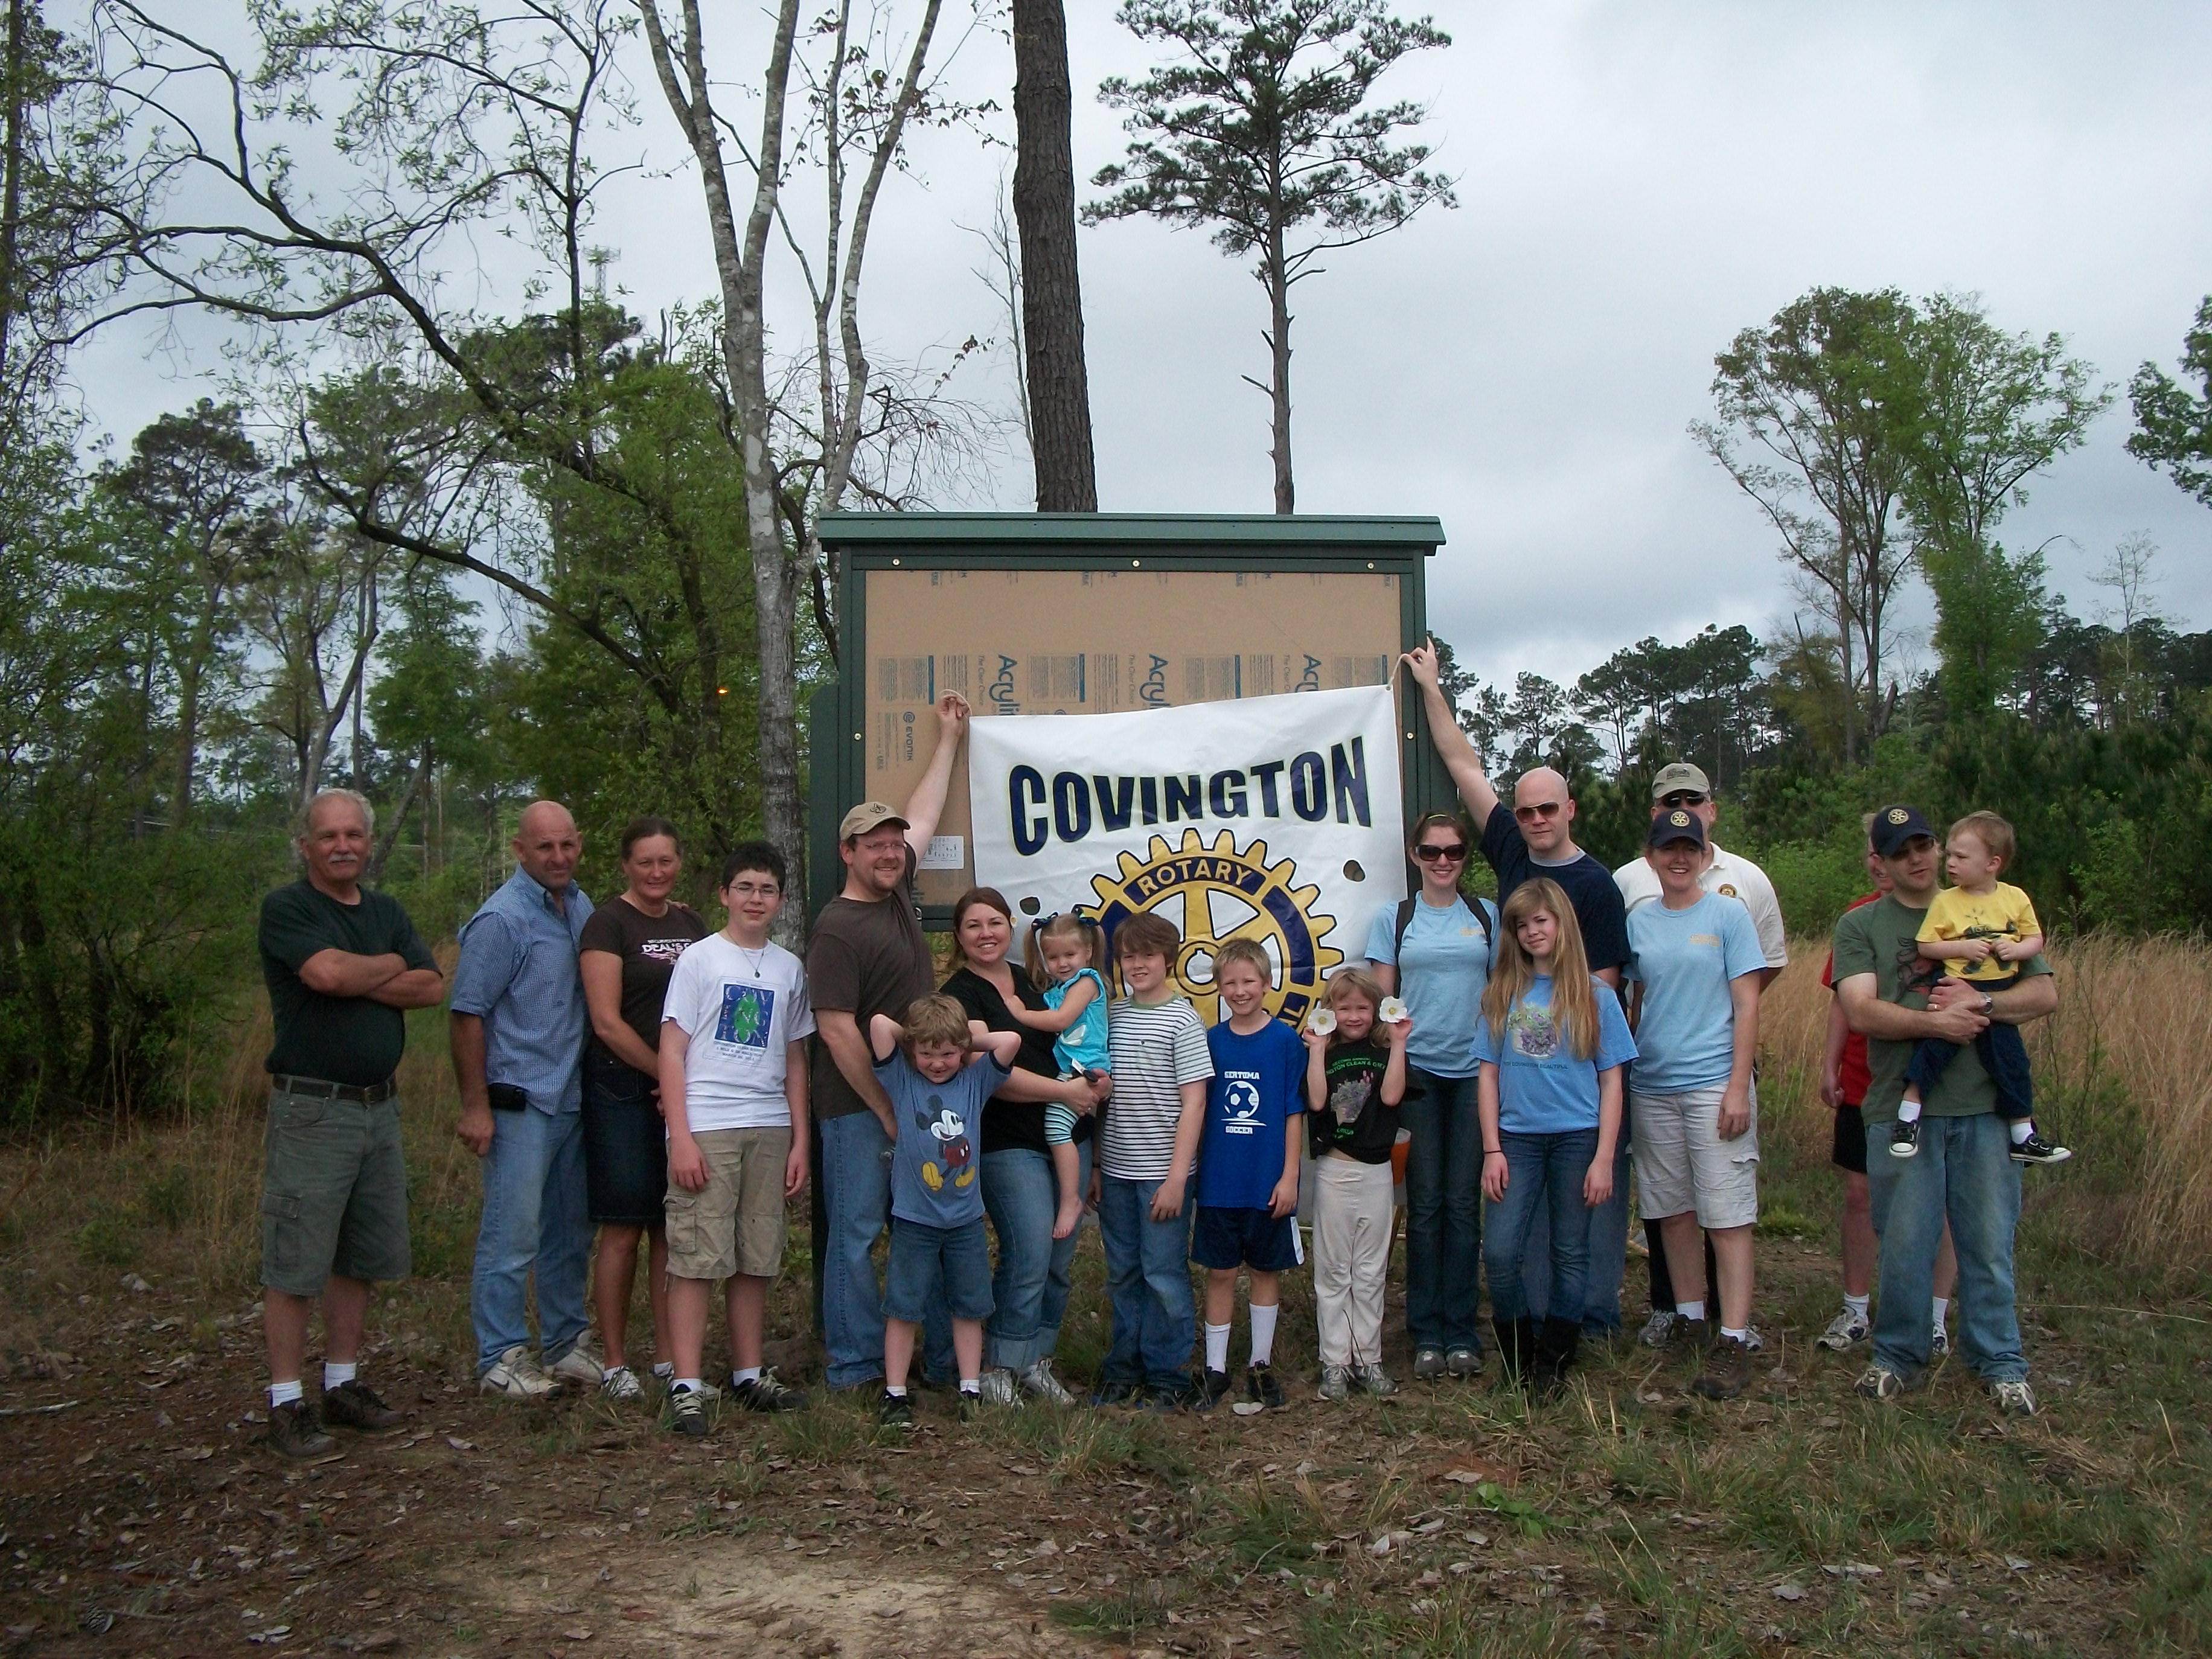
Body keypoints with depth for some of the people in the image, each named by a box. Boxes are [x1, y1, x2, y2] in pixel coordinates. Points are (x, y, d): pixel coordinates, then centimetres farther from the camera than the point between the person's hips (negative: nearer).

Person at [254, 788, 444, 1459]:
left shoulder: (387, 912, 15)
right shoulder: (286, 908, -5)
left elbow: (432, 988, 3)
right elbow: (328, 972, -23)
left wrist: (357, 982, -10)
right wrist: (391, 966, -5)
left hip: (380, 1107, 7)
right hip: (311, 1108, -7)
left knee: (361, 1258, 12)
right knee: (296, 1262, -3)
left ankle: (343, 1385, 23)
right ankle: (287, 1404, 4)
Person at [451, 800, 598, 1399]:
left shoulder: (583, 910, 10)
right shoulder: (501, 919, -11)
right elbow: (467, 1015, -12)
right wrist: (475, 1106, -14)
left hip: (574, 1098, 7)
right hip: (520, 1101, -7)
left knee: (571, 1232, 14)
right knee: (512, 1234, -2)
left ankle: (565, 1343, 26)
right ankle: (501, 1357, 10)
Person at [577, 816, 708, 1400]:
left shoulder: (691, 924, 13)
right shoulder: (608, 923, -5)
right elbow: (607, 1023, -12)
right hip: (623, 1091, -5)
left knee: (673, 1227, 8)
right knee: (623, 1229, -1)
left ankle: (668, 1356, 17)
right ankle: (615, 1363, 9)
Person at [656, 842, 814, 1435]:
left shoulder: (788, 968, 14)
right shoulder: (699, 959, 1)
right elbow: (672, 1052, -2)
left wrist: (800, 1142, 13)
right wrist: (681, 1137, -10)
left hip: (770, 1130, 4)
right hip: (706, 1127, -4)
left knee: (757, 1260, 8)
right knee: (695, 1258, -5)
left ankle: (749, 1376, 20)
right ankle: (686, 1387, 0)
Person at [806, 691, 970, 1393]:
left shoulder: (897, 889, 10)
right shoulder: (837, 929, -13)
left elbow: (924, 813, 24)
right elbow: (838, 1030, -17)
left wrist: (949, 738, 32)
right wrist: (886, 1111, -14)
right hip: (859, 1107, -8)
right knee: (856, 1235, 0)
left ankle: (943, 1355, 19)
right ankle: (855, 1367, 9)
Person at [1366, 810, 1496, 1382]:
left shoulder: (1488, 917, 8)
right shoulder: (1393, 920, 7)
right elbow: (1380, 1000, 6)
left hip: (1475, 1070, 0)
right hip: (1415, 1070, 0)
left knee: (1464, 1201, 2)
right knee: (1425, 1202, 1)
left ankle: (1460, 1331, 11)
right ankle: (1426, 1334, 9)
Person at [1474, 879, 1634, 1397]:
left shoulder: (1595, 995, 1)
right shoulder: (1501, 994, 6)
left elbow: (1611, 1082, 2)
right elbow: (1488, 1074, 6)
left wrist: (1603, 1158, -5)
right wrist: (1492, 1150, -1)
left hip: (1577, 1137, -1)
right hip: (1517, 1138, 1)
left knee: (1570, 1253, 6)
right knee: (1500, 1252, -7)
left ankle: (1554, 1359, 20)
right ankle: (1517, 1351, 13)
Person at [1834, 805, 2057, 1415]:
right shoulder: (1860, 925, 7)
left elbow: (2046, 993, 5)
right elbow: (1861, 1010, -6)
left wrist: (1982, 1003, -11)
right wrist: (1935, 1023, -18)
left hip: (1984, 1105, 1)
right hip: (1902, 1107, -1)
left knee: (1989, 1243, 5)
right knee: (1903, 1243, 4)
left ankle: (2000, 1363, 19)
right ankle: (1898, 1354, 20)